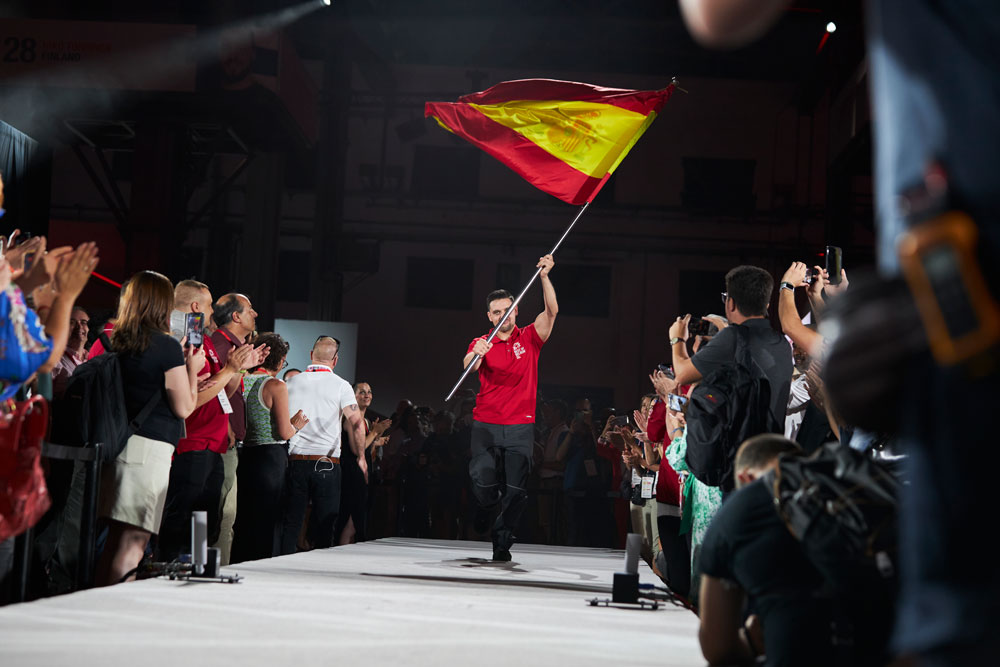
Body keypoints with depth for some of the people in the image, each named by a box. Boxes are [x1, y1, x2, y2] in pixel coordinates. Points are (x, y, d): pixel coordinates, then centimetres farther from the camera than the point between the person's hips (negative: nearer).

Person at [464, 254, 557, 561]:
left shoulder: (529, 338, 7)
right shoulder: (481, 343, 6)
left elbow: (551, 311, -7)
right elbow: (468, 365, -15)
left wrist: (544, 276, -18)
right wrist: (475, 354, -39)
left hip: (520, 427, 0)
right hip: (486, 424, 0)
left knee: (517, 490, -7)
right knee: (483, 483, -11)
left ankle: (502, 542, 7)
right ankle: (489, 503, 24)